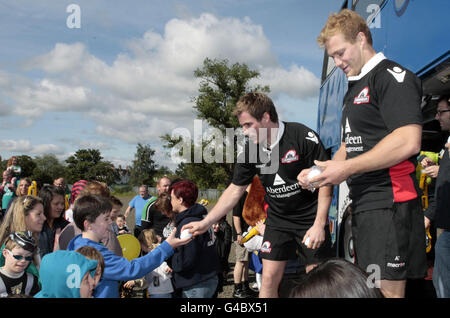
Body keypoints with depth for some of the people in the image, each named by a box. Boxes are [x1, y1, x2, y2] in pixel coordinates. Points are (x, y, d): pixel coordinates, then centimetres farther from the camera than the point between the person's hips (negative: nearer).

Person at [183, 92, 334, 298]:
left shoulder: (303, 137, -17)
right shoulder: (250, 150, -3)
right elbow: (235, 190, 4)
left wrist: (319, 224, -18)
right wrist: (205, 223, -2)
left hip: (310, 218, -4)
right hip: (277, 219, 4)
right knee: (269, 278, 0)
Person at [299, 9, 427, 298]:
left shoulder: (392, 76, -9)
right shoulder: (355, 88, 21)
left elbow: (408, 142, -23)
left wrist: (346, 169, -18)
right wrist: (319, 172, 9)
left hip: (388, 203, -10)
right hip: (363, 204, 10)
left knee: (386, 290, -8)